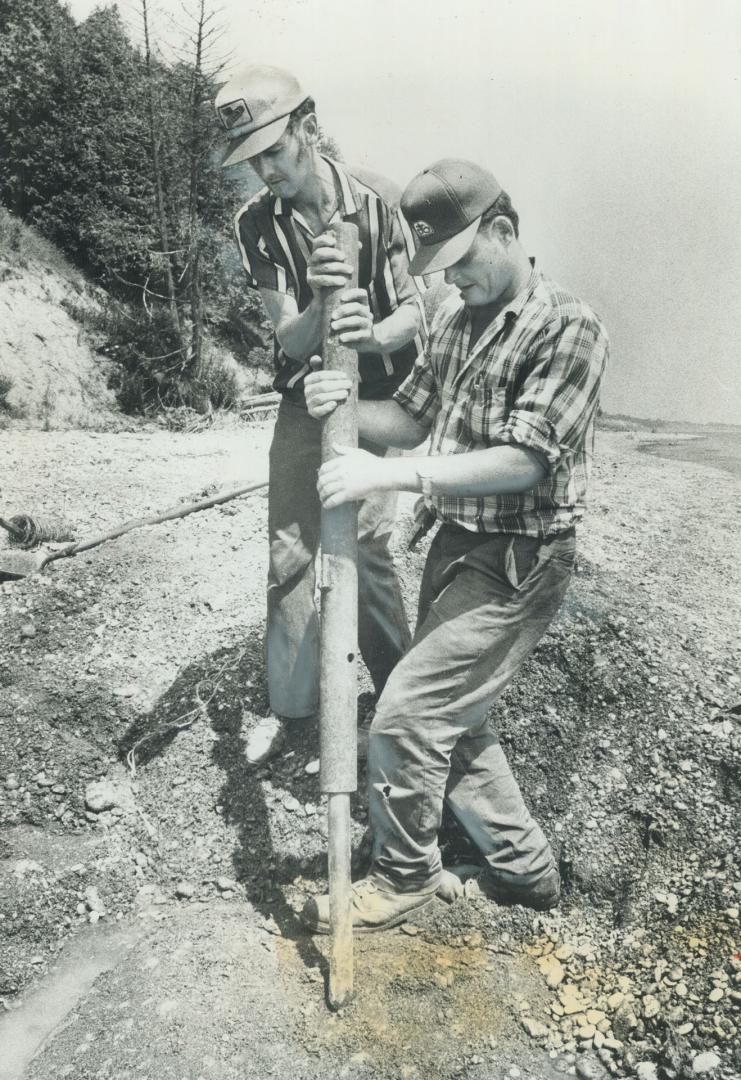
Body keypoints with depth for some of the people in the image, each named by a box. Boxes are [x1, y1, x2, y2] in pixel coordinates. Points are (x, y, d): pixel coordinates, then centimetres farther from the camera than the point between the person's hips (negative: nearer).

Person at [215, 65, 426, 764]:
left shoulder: (375, 200, -11)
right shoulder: (256, 225, -6)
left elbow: (415, 311, -11)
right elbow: (290, 339, -12)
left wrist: (372, 333, -34)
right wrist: (320, 302, -35)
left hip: (376, 396, -3)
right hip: (304, 398, 3)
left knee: (364, 544, -10)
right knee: (289, 550, 3)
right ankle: (289, 701, 18)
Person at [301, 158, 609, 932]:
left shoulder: (568, 327, -15)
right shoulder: (456, 315, 9)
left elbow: (523, 462, -23)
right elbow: (415, 419, 13)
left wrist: (390, 474, -29)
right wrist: (348, 409, -8)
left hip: (517, 563, -8)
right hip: (456, 543, 8)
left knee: (405, 715, -6)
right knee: (451, 721, 15)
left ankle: (403, 874, 20)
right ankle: (524, 866, 34)